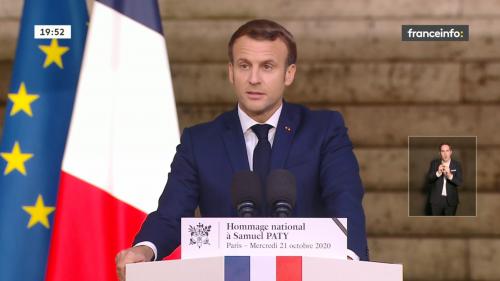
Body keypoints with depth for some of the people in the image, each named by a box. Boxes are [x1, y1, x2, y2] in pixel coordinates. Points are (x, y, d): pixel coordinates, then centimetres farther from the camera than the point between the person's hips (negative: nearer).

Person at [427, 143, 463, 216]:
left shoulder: (457, 165, -1)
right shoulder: (434, 163, 3)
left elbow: (459, 182, -9)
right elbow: (429, 178, -6)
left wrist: (450, 175, -29)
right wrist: (438, 173, -26)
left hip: (451, 200, -1)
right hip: (436, 199, 1)